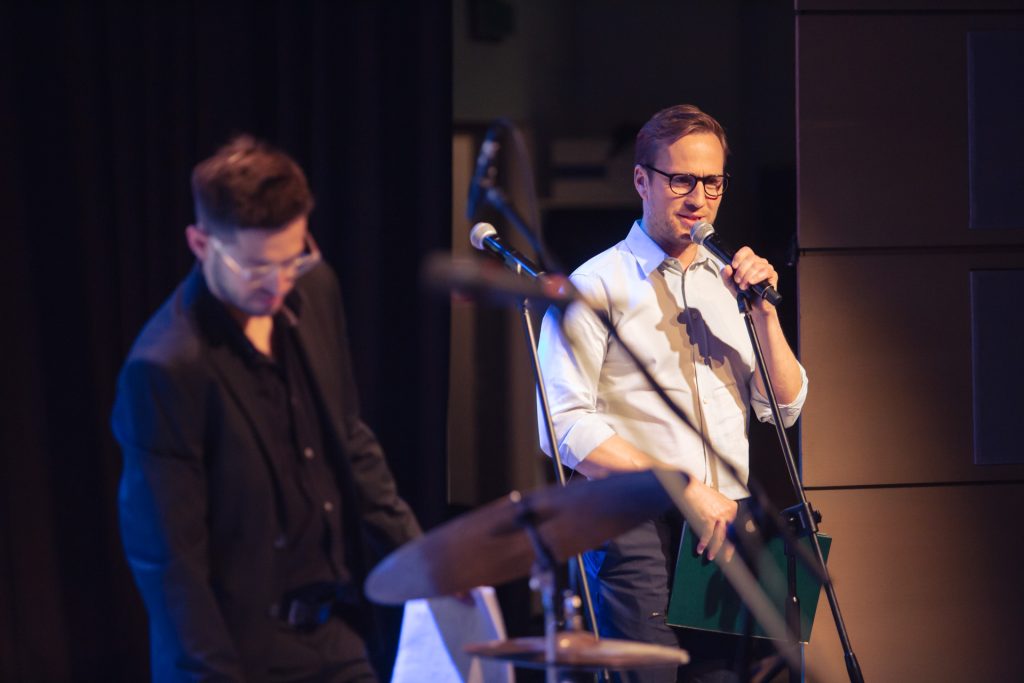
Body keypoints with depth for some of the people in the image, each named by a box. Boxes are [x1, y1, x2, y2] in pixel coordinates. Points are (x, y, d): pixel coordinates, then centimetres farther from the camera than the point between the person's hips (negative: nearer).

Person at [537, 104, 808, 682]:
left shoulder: (729, 284, 18)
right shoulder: (597, 286, -1)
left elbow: (785, 410, 14)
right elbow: (565, 428, -10)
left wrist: (763, 313, -1)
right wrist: (683, 489, -14)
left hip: (730, 528, 5)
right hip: (637, 535, -5)